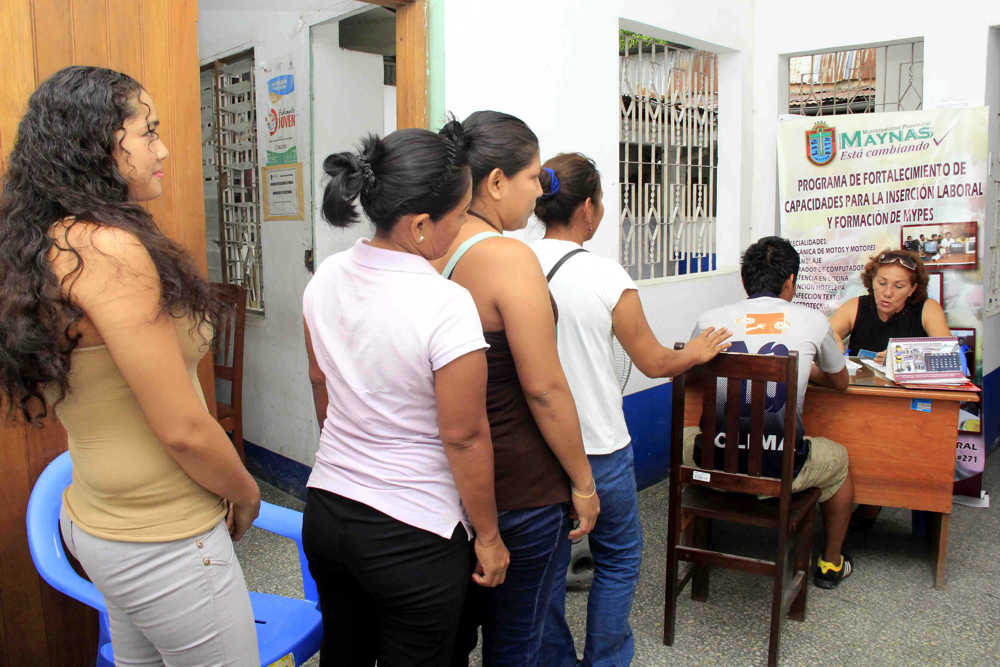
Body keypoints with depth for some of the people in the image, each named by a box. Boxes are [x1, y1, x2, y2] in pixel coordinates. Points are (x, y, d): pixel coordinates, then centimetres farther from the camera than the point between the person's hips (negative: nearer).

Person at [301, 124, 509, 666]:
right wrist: (487, 536, -6)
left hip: (325, 510, 7)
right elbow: (464, 437, -19)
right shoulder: (445, 306, -25)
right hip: (412, 535, -6)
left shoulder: (326, 278, -5)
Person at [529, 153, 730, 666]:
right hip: (598, 448, -4)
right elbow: (654, 362, -4)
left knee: (547, 565, 18)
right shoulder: (606, 276, -15)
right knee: (618, 559, 19)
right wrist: (698, 352, 15)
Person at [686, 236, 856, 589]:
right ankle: (830, 564, 47)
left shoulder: (710, 320, 2)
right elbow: (840, 382, 21)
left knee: (686, 437, 35)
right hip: (781, 470, 0)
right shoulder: (812, 321, 1)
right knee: (838, 459, 31)